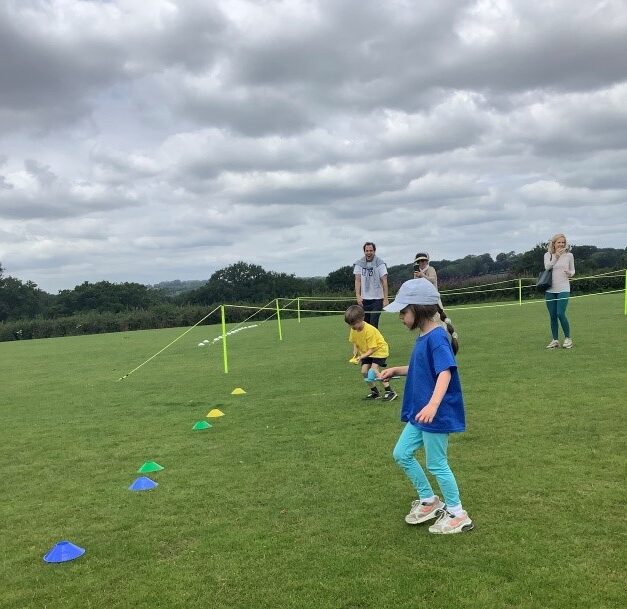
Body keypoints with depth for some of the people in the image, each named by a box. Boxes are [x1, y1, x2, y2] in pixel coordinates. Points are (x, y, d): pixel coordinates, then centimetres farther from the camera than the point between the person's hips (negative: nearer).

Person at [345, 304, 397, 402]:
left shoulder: (369, 330, -31)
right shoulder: (353, 330, -9)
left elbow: (372, 349, -28)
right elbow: (354, 342, 8)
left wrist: (362, 356, -35)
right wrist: (355, 352, -9)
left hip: (379, 350, -8)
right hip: (366, 352, 8)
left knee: (374, 370, -23)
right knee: (364, 371, -4)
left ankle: (390, 392, -18)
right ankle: (375, 392, 13)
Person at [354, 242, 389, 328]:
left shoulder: (380, 263, -4)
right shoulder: (359, 263, 4)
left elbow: (384, 282, -6)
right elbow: (357, 280, 2)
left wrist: (386, 299, -12)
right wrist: (358, 296, -11)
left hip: (377, 299, -3)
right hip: (364, 299, 3)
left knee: (373, 324, -9)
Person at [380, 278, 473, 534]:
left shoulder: (437, 337, -21)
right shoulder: (423, 337, 8)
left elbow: (445, 372, -33)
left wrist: (433, 405, -46)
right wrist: (395, 370, 13)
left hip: (437, 414, -10)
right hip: (419, 413, 10)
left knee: (436, 464, 4)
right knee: (401, 454, 15)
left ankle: (458, 515, 22)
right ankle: (429, 501, 31)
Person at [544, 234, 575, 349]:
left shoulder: (569, 255, 3)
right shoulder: (548, 255, 4)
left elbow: (572, 270, 13)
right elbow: (547, 267, -13)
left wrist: (570, 273, -10)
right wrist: (556, 257, -25)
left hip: (563, 289, -2)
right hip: (550, 289, 2)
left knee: (560, 314, -13)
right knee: (552, 316, 5)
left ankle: (568, 338, 4)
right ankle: (555, 340, 14)